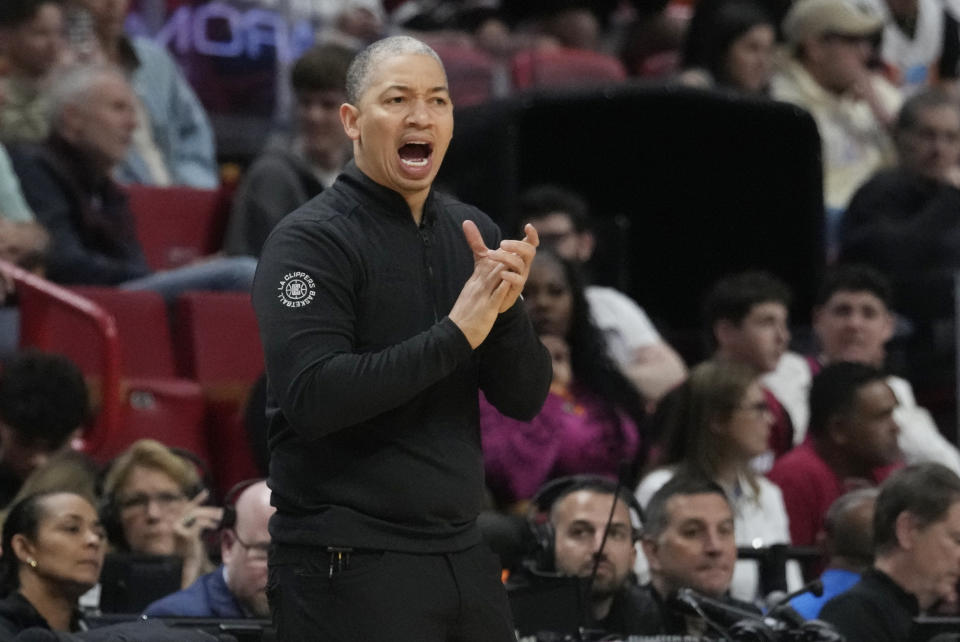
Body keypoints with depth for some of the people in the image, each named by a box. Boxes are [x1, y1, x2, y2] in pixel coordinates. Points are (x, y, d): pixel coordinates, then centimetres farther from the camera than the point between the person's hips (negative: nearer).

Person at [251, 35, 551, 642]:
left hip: (464, 556, 6)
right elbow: (310, 397, -22)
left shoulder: (472, 232, 9)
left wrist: (506, 310, -12)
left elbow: (526, 400, 7)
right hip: (351, 564, -6)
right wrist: (454, 335, -22)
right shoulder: (310, 240, -9)